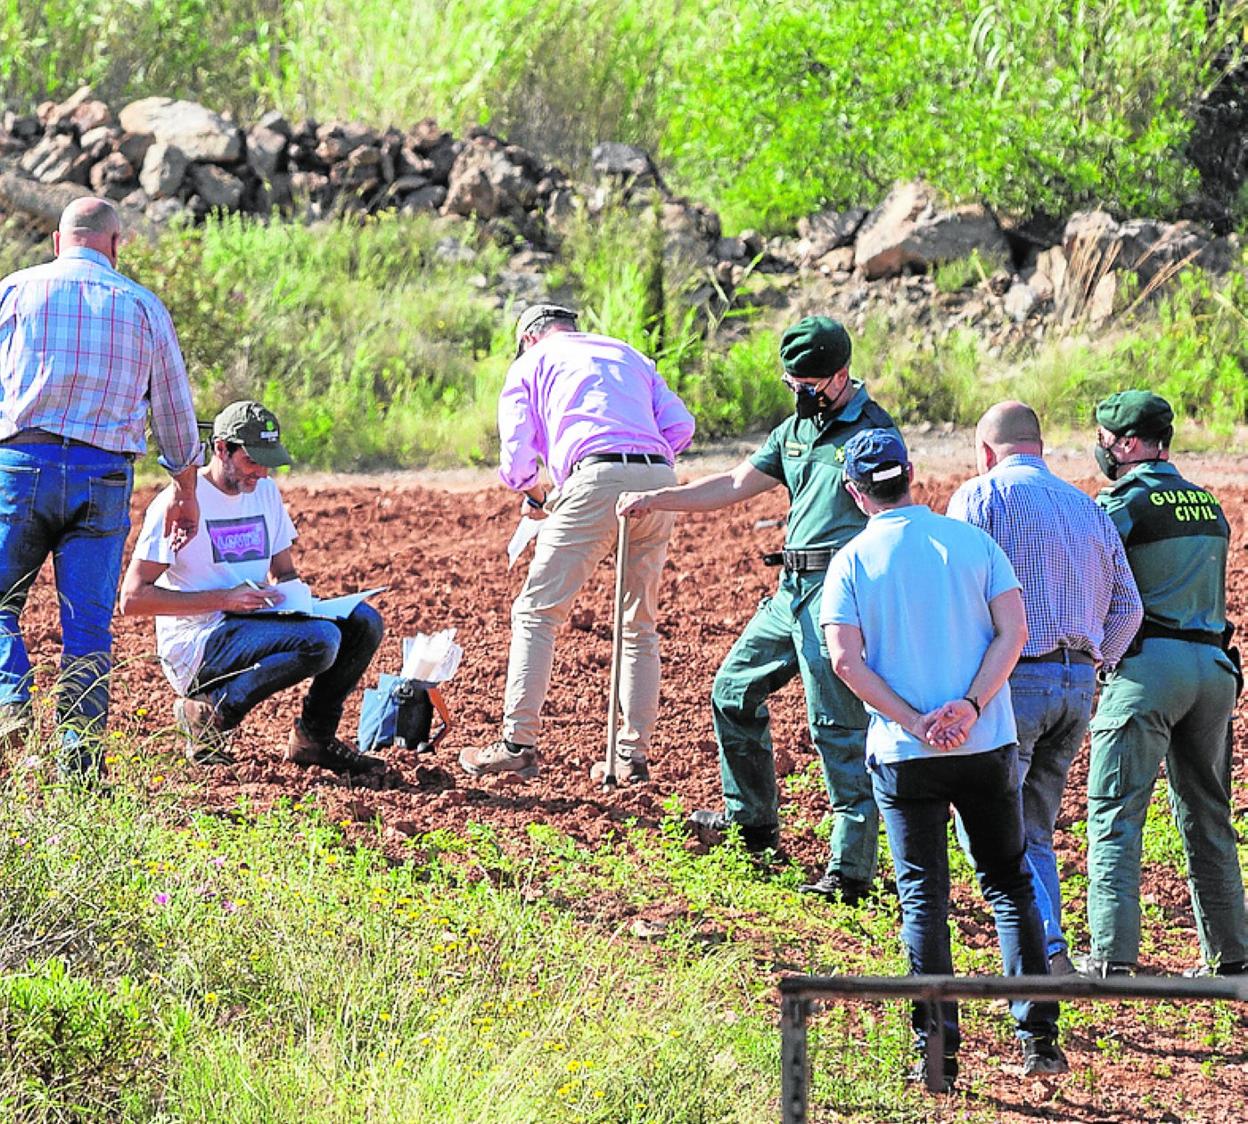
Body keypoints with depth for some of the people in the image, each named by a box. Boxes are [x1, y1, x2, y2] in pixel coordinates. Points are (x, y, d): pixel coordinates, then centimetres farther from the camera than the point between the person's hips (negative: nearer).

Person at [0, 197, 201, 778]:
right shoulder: (142, 305, 11)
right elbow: (175, 406, 16)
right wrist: (185, 490, 26)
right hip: (104, 477, 1)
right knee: (88, 622, 4)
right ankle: (80, 760, 2)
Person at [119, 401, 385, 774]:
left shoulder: (265, 492, 13)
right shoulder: (180, 502, -11)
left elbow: (284, 572, 26)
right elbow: (132, 598, -16)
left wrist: (288, 591, -1)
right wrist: (224, 599, -21)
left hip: (252, 625, 8)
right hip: (197, 644, -8)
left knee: (362, 619, -7)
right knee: (320, 639, -28)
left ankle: (315, 737, 3)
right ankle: (212, 713, -14)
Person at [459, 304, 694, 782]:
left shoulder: (532, 362, 20)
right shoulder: (628, 355, 31)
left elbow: (517, 455, 13)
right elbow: (680, 425, 17)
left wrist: (534, 495, 32)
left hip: (596, 478, -5)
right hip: (659, 479, 5)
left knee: (537, 612, 0)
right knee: (638, 625, 14)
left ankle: (519, 742, -7)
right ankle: (633, 755, 10)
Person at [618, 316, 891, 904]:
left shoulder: (872, 433, -9)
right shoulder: (796, 428, 16)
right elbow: (736, 485, 21)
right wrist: (656, 499, 14)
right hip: (791, 590, 9)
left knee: (838, 727, -10)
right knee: (734, 692, 16)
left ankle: (852, 871, -8)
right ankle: (752, 822, 30)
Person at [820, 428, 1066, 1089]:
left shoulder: (852, 562, -1)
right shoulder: (972, 541, 3)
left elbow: (845, 659, -10)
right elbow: (1014, 629, -5)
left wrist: (913, 723, -11)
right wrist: (971, 706, -11)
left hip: (903, 754, -1)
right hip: (988, 747, 1)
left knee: (922, 896, 4)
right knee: (1009, 885, 12)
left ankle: (938, 1052, -1)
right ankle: (1039, 1038, 6)